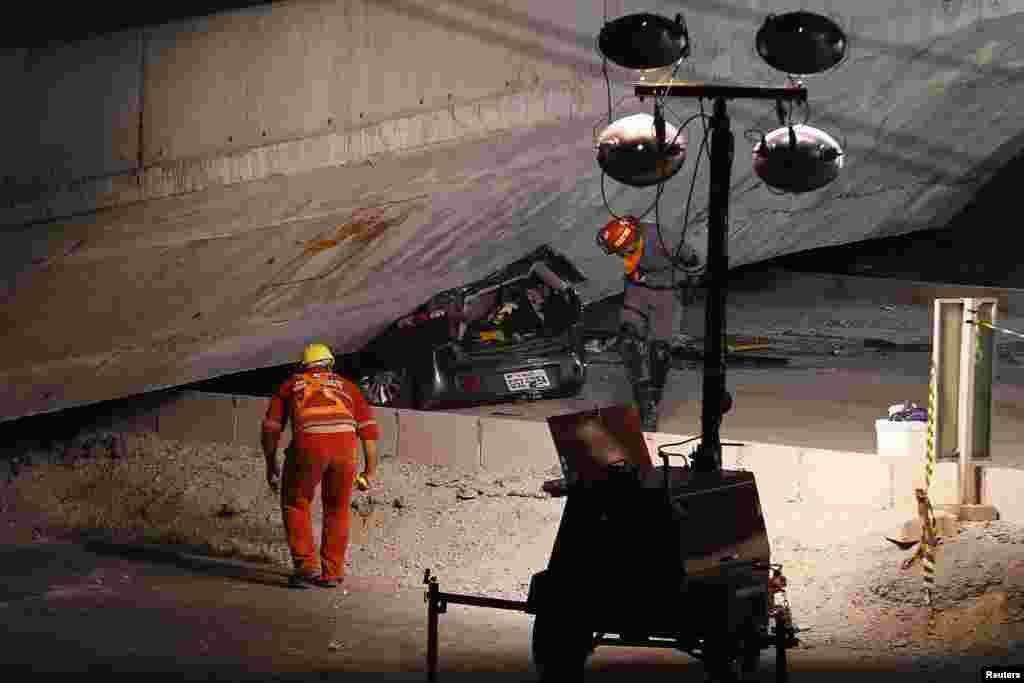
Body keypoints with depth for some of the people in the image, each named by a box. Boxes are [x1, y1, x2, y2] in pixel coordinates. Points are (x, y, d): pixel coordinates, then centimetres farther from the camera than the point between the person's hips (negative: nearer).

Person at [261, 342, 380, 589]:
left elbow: (270, 428, 23)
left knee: (295, 504, 19)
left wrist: (271, 466, 35)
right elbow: (369, 428, 24)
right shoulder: (346, 386, 34)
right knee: (337, 509, 23)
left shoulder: (291, 385, 31)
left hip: (308, 445, -2)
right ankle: (331, 572, 24)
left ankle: (307, 566, 9)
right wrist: (371, 469, 31)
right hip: (344, 445, 2)